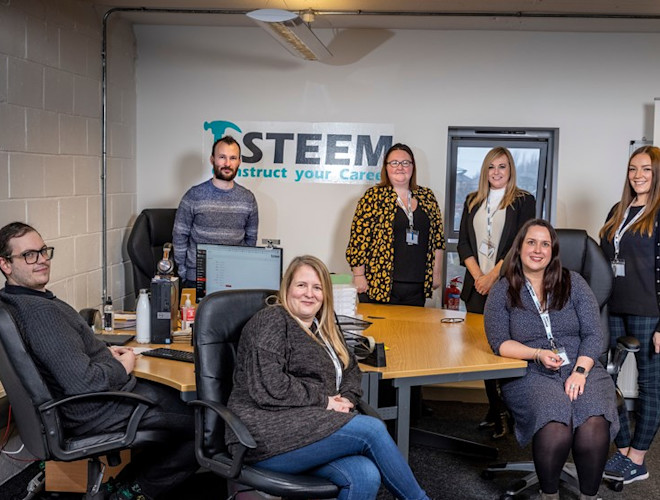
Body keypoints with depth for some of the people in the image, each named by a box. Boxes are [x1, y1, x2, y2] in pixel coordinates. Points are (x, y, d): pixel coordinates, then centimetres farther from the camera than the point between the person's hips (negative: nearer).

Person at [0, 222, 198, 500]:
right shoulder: (40, 312, -29)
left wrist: (106, 353, 8)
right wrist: (123, 366, -13)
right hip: (96, 412, -11)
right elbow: (83, 383, -32)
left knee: (179, 398, 23)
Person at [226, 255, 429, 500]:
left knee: (366, 475, -25)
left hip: (312, 427, 7)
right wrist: (324, 400, -10)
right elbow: (268, 388, -16)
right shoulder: (271, 321, -5)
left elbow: (350, 370, 27)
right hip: (267, 437, -7)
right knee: (372, 429, -20)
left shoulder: (324, 329, 22)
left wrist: (346, 398, 4)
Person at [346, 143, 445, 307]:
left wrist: (436, 273, 10)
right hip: (379, 286, -3)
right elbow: (358, 238, -6)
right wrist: (359, 276, -9)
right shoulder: (374, 196, -2)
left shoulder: (427, 197, 10)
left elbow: (437, 238, 13)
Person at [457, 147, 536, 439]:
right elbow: (463, 244, 9)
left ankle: (507, 412, 4)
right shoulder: (473, 202, 14)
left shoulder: (523, 201, 2)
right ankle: (494, 409, 16)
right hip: (476, 286, 4)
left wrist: (492, 276, -12)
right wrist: (477, 276, -4)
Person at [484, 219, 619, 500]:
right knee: (555, 428, -32)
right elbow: (499, 342, 0)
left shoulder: (573, 283, 10)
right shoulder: (502, 292, 7)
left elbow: (593, 334, 5)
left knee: (594, 427, -29)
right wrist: (538, 354, -15)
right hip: (531, 374, -1)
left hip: (581, 369, 2)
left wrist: (580, 371, -10)